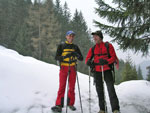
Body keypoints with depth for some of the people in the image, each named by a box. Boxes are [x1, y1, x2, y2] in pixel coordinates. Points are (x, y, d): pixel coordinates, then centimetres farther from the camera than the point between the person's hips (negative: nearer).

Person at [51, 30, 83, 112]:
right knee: (62, 87, -8)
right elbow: (56, 57, -6)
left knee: (72, 87, 5)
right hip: (64, 68, -3)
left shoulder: (75, 47, 11)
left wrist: (76, 55, -16)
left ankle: (70, 104, 16)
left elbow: (81, 58, 6)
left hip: (72, 69, 3)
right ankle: (59, 105, -9)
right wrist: (65, 56, -23)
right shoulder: (61, 46, 4)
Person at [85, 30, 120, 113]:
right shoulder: (93, 48, 13)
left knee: (111, 89, -13)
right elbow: (87, 59, 10)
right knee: (99, 91, 7)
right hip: (97, 72, 4)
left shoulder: (108, 46, 2)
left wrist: (106, 61, -22)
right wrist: (88, 62, -15)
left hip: (107, 71, -4)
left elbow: (114, 57, -3)